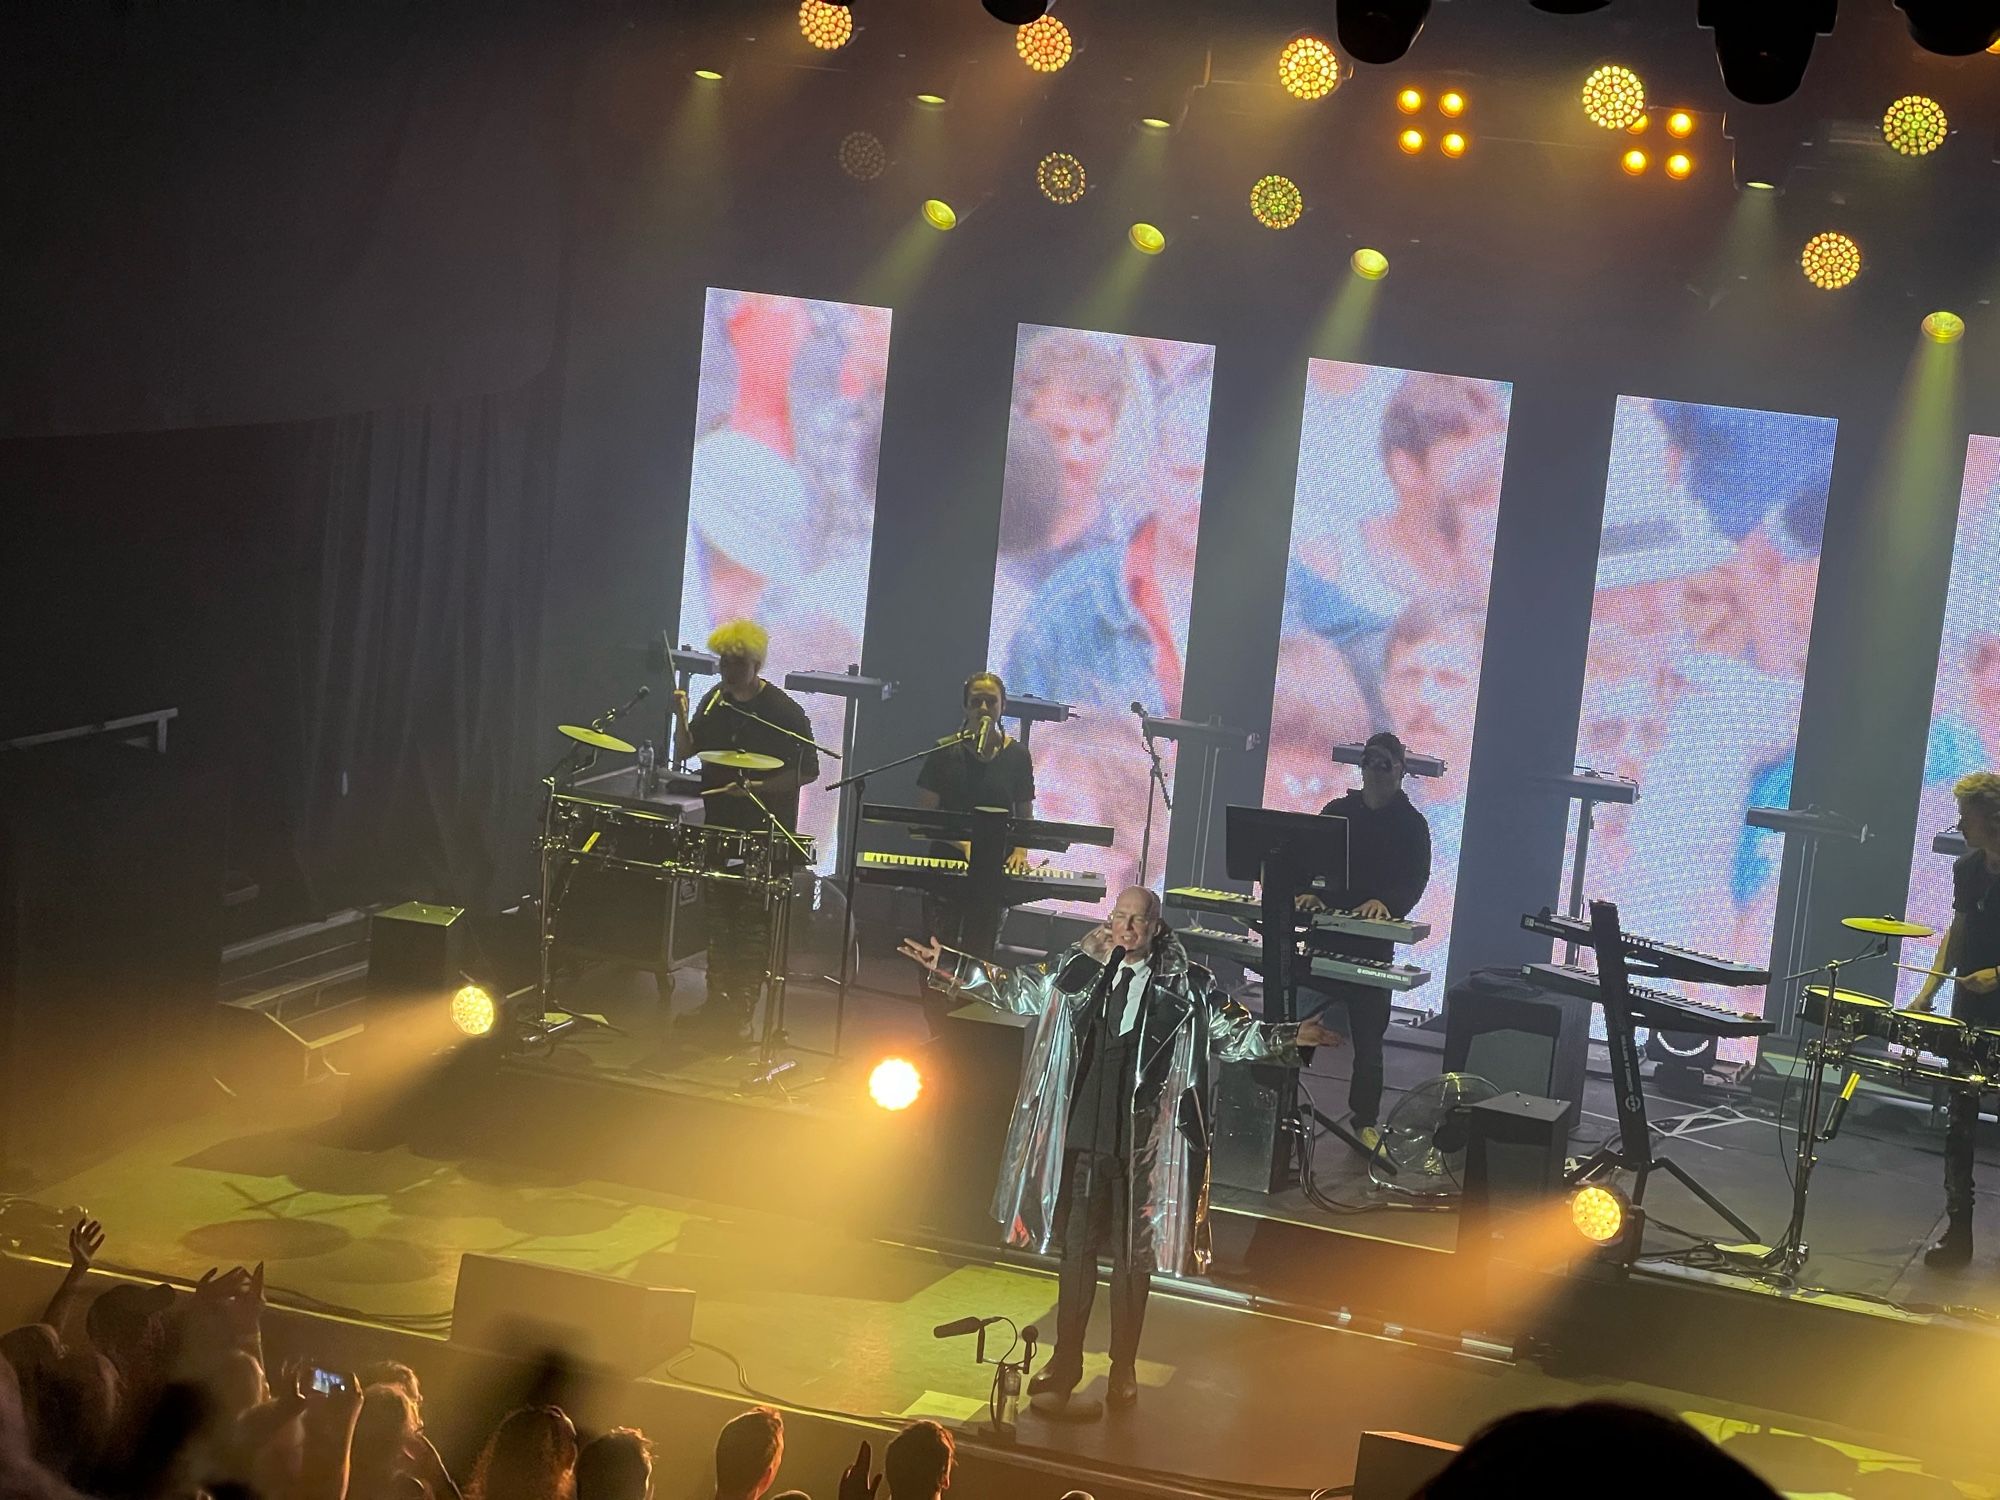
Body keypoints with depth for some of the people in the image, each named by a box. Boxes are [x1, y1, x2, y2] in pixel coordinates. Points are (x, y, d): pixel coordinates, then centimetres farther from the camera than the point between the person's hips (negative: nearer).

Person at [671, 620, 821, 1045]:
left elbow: (808, 771, -10)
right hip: (720, 826, 6)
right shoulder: (716, 700, 7)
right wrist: (682, 716, -7)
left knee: (753, 925, -4)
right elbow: (685, 751, 12)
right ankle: (716, 1002, 21)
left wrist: (757, 787, -21)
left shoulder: (783, 711, -12)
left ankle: (741, 1011, -1)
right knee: (718, 918, 13)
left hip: (765, 833, -6)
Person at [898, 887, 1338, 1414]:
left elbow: (1235, 1033, 2)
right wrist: (949, 966, 10)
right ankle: (1065, 1361, 19)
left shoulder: (1186, 985, -2)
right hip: (1083, 1137, 2)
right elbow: (1017, 989, 13)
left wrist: (1291, 1037, -11)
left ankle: (1124, 1369, 19)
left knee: (1133, 1257, 7)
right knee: (1076, 1249, 8)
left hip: (1142, 1146, -2)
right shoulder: (1078, 968, 3)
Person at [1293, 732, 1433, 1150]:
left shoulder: (1412, 825, 2)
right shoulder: (1337, 811, 9)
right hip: (1326, 929, 2)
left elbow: (1415, 882, -8)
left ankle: (1366, 1121, 10)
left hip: (1375, 941, -2)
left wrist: (1386, 903, -28)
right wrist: (1308, 892, -16)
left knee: (1368, 1035, 2)